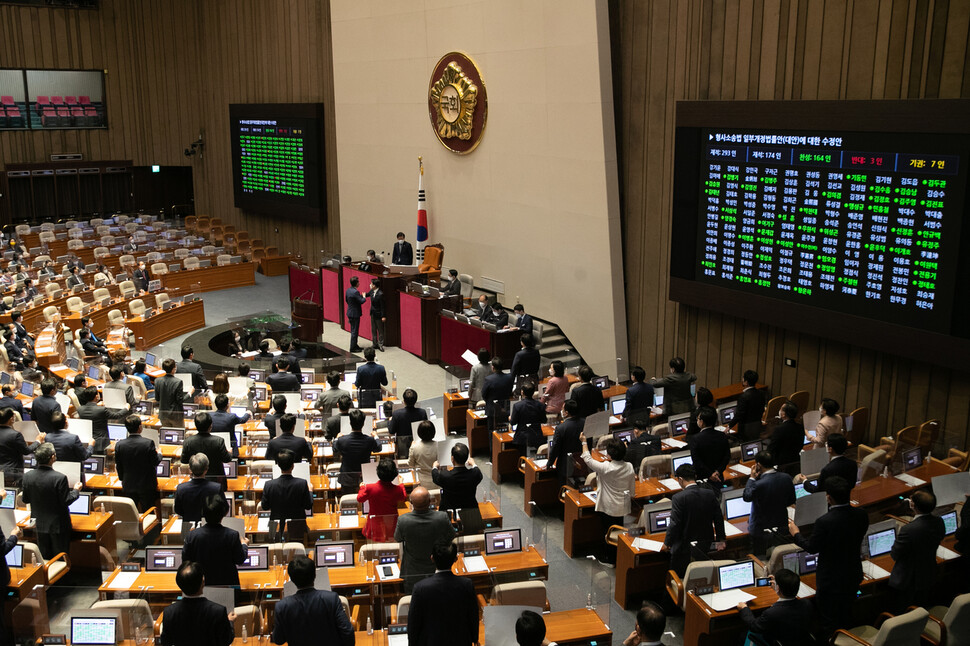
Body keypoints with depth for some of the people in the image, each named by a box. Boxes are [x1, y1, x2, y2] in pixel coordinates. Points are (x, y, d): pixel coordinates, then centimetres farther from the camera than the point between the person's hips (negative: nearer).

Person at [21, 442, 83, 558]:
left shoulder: (27, 476, -10)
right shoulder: (60, 478, -26)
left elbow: (25, 499, 0)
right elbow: (66, 501, -18)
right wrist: (76, 490, -1)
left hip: (39, 525, 5)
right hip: (58, 525, -5)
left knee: (44, 557, 19)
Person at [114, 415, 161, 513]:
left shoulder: (119, 445, -10)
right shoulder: (149, 443, -20)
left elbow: (118, 466, 1)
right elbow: (155, 462, -10)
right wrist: (159, 454, 12)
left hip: (128, 486, 3)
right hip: (146, 485, -3)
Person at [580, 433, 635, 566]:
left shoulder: (606, 468, -25)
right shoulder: (629, 467, -8)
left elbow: (588, 459, -10)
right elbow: (632, 491, 1)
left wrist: (584, 442, 1)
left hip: (608, 507, -5)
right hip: (622, 506, 5)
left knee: (607, 531, 10)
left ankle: (609, 559, 22)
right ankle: (618, 557, 33)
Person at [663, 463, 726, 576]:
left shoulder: (678, 498, -19)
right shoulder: (710, 494, -4)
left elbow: (675, 524, -17)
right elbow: (719, 518, 3)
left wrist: (667, 543, -2)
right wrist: (720, 540, 17)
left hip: (685, 547, -5)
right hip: (706, 546, 5)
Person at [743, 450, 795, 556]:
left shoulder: (759, 485, -30)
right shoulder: (786, 478, -12)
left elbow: (746, 497, -9)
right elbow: (791, 501, 3)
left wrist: (752, 478, -3)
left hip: (762, 531, -5)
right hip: (782, 527, 5)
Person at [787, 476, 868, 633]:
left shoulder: (824, 522, -32)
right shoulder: (861, 515, -15)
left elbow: (812, 548, -17)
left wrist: (796, 534, 1)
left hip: (830, 580, -6)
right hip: (853, 576, 6)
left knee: (830, 622, 15)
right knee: (846, 616, 28)